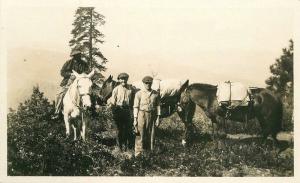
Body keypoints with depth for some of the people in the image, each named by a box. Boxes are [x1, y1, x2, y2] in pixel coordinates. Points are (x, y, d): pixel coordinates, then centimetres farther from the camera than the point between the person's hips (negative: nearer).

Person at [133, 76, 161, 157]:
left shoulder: (156, 94, 6)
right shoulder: (139, 93, -1)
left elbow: (158, 106, 7)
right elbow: (136, 107, -2)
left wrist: (158, 117, 1)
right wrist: (135, 119, -6)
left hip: (152, 116, 3)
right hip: (141, 116, -3)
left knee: (151, 135, 8)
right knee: (140, 136, -3)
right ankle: (138, 154, 3)